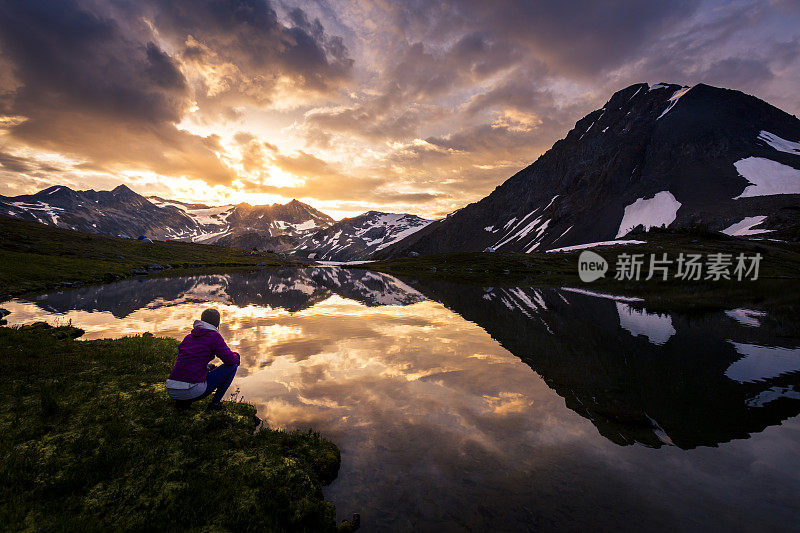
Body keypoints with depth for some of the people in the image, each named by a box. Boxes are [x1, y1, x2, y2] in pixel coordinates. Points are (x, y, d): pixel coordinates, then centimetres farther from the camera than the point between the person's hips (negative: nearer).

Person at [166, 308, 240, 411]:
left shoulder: (189, 337, 17)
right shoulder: (214, 336, -3)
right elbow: (230, 360, -8)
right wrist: (236, 356, 16)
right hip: (193, 390, -7)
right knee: (232, 366, 8)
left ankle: (182, 402, 15)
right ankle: (215, 403, 9)